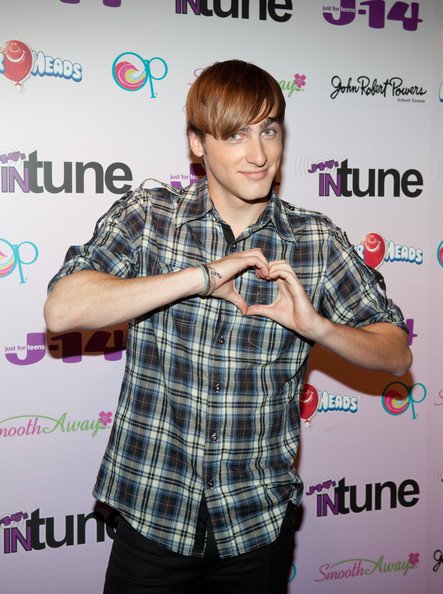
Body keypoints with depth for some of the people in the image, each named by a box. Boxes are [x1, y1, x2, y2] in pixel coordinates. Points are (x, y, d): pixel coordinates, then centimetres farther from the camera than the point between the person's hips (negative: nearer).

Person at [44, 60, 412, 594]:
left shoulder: (317, 242, -4)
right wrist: (200, 277, -25)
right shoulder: (146, 215, -6)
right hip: (152, 511, -1)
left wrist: (316, 326, -19)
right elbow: (61, 310, -20)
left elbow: (397, 355, 1)